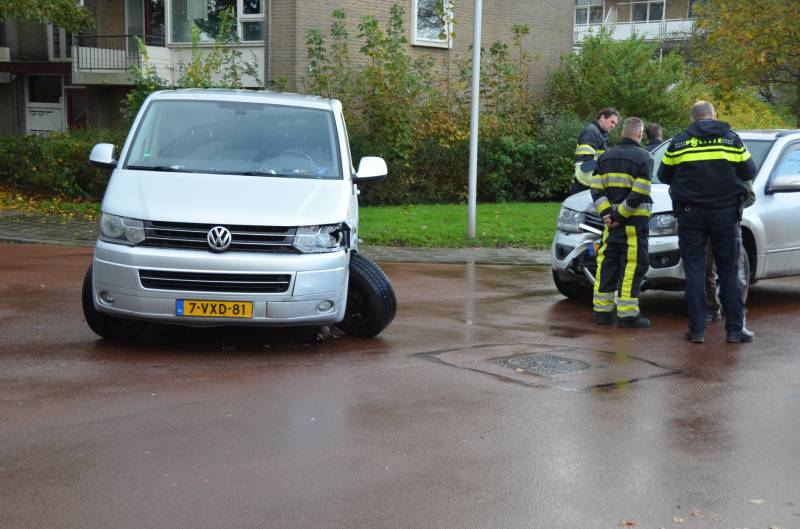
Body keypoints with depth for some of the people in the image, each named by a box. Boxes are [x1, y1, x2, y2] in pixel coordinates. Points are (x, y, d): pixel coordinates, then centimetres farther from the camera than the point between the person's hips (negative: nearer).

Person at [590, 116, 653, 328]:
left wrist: (607, 213, -3)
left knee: (607, 264, 11)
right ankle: (627, 314, -4)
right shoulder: (643, 158, -6)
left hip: (611, 221, 6)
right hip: (635, 223, -6)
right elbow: (639, 195, -16)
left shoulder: (605, 157, 12)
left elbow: (596, 189, 3)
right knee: (632, 266, -3)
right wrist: (621, 215, -13)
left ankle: (602, 311, 14)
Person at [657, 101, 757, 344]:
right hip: (725, 212, 0)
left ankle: (697, 330, 2)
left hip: (690, 214, 0)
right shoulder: (731, 139, 2)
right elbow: (749, 172, 6)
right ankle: (735, 328, 7)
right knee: (729, 272, 6)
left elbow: (664, 175, 10)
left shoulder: (678, 142, 3)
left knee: (694, 273, 4)